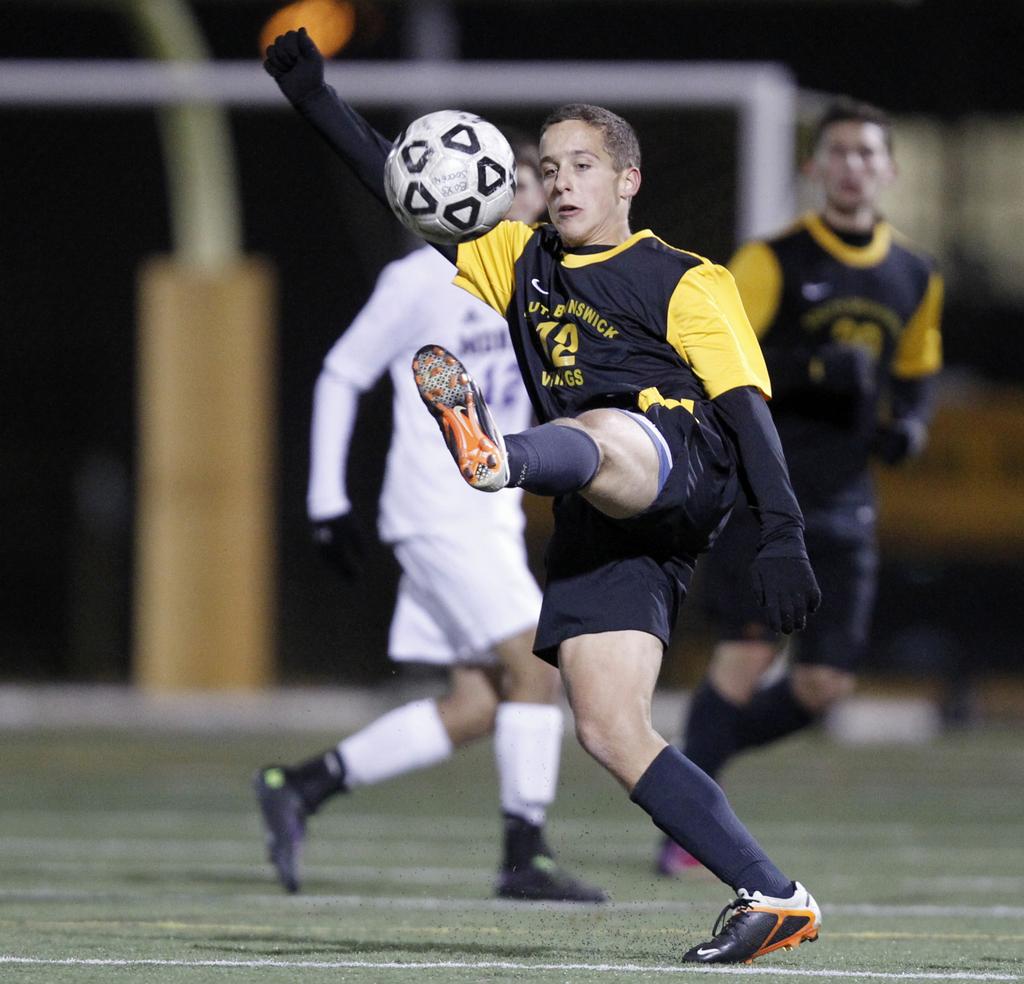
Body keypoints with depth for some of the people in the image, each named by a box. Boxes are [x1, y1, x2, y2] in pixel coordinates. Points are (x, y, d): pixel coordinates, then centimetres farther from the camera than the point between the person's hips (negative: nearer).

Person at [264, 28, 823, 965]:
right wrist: (317, 98, 17)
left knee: (594, 441, -40)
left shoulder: (685, 282, 10)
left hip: (678, 461, -6)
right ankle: (773, 898, -7)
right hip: (595, 526, 6)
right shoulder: (521, 261, 27)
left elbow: (748, 404, 1)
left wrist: (783, 535, -11)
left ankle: (495, 454, -78)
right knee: (610, 732, -8)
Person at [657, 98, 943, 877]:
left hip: (843, 504, 5)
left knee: (825, 684, -1)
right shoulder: (774, 262, -5)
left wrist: (907, 425, 2)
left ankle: (701, 752, 21)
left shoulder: (916, 279, 11)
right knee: (750, 650, -15)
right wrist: (813, 369, -25)